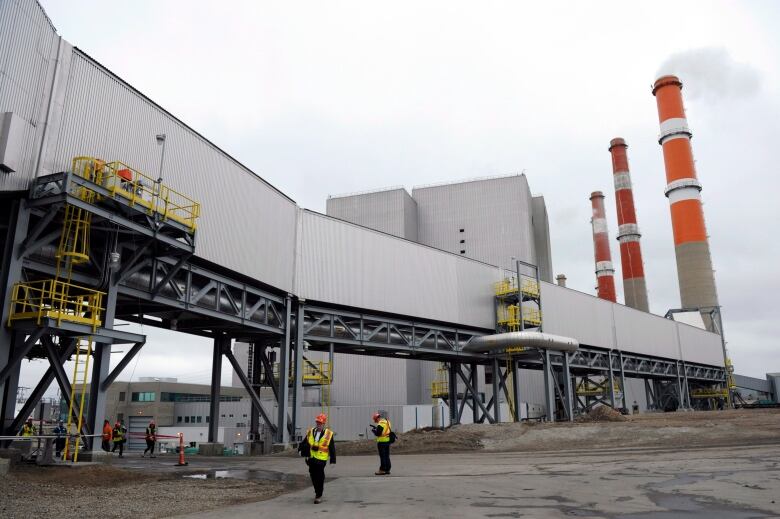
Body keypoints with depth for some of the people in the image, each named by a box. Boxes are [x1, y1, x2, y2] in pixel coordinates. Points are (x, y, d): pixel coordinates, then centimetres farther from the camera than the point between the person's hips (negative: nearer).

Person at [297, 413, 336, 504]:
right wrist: (300, 449, -9)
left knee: (320, 477, -3)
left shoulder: (328, 434, -3)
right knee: (313, 476, 12)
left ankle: (319, 496, 9)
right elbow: (304, 443, 11)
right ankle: (318, 491, 34)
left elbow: (332, 448, -1)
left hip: (321, 459, -4)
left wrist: (333, 461, -2)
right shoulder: (310, 432, 8)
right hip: (311, 458, 4)